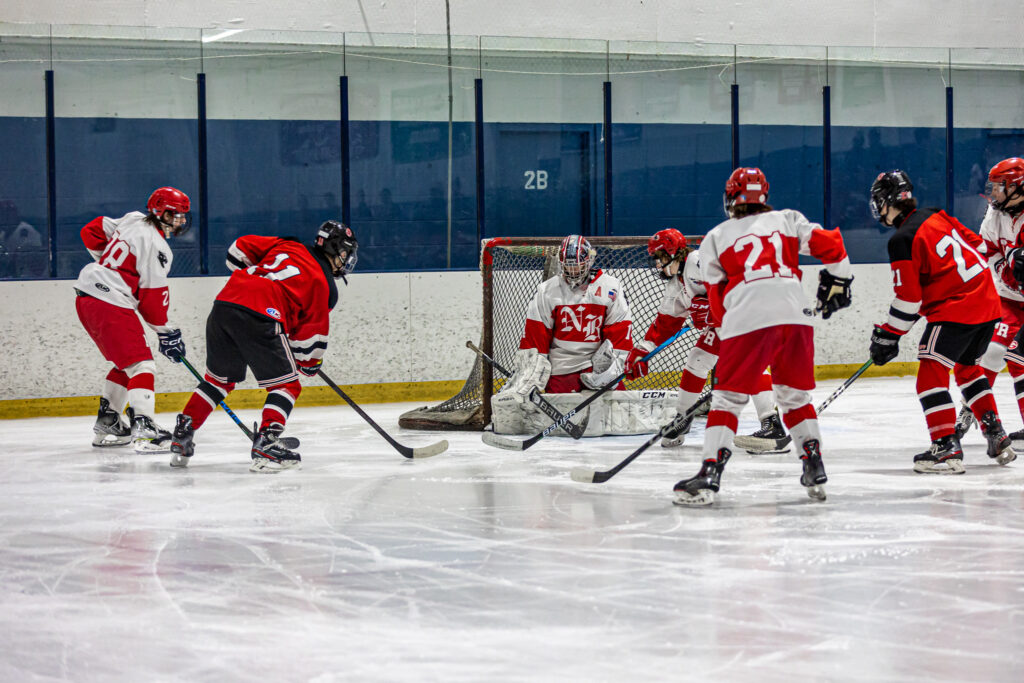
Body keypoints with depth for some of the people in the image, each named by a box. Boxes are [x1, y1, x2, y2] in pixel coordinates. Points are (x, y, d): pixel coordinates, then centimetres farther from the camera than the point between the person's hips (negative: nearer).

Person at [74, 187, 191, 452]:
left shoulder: (133, 220, 11)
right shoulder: (156, 247, -13)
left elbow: (91, 232, 21)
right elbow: (152, 297, -12)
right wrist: (166, 333, -2)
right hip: (110, 304, -10)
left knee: (125, 362, 22)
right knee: (141, 365, -12)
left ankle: (106, 423, 29)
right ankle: (143, 428, -25)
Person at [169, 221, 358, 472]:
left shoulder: (287, 246, 24)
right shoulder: (324, 284, 8)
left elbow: (241, 247, 26)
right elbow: (311, 331, 8)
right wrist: (310, 362, 23)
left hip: (223, 304, 7)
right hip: (259, 317, -7)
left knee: (219, 378, 23)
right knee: (286, 384, 5)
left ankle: (181, 438, 20)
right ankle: (265, 445, -13)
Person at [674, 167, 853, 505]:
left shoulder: (715, 237, 18)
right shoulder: (788, 220, 21)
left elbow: (718, 297, 17)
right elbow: (828, 243, 10)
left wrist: (729, 331, 29)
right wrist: (837, 280, 26)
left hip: (746, 323, -2)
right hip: (794, 318, 2)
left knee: (727, 398, 4)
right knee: (795, 397, 19)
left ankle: (710, 472, -7)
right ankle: (814, 469, 14)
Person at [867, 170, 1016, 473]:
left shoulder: (903, 240, -12)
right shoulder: (937, 217, 11)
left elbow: (908, 299, -13)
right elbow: (974, 242, 21)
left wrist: (887, 336, -3)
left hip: (954, 311, -9)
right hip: (988, 302, 9)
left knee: (931, 374, -7)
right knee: (967, 368, 26)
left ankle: (947, 448, -16)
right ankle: (997, 438, 25)